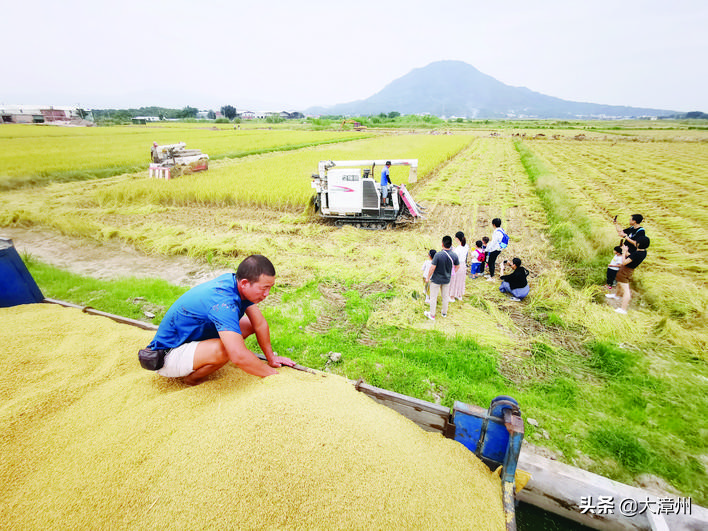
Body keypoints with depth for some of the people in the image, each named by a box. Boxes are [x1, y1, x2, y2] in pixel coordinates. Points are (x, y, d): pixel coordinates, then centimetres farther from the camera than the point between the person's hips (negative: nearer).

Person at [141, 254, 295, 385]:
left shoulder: (235, 282, -9)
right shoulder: (223, 302, -36)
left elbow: (260, 324, 1)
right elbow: (239, 356, -41)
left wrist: (271, 357, 5)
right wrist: (271, 373, -26)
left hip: (196, 337, 9)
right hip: (168, 355, -9)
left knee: (249, 324, 3)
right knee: (223, 349, -36)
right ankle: (191, 378, -4)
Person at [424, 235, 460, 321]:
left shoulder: (438, 255, -25)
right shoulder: (454, 255, -10)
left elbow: (432, 268, -22)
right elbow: (457, 266, 4)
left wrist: (428, 277, -8)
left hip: (436, 280, -4)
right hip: (447, 280, 4)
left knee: (433, 297, 10)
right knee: (445, 297, 21)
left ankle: (432, 315, 22)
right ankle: (444, 313, 38)